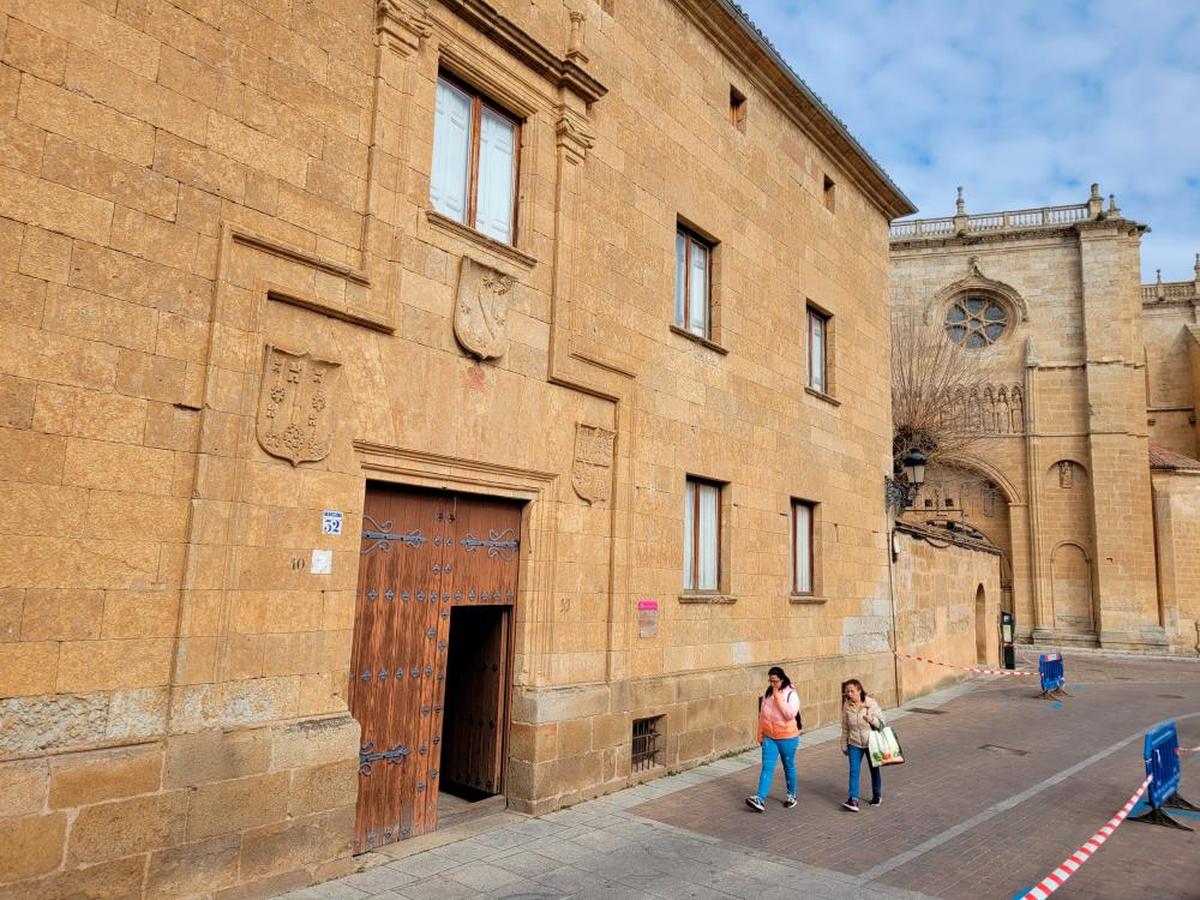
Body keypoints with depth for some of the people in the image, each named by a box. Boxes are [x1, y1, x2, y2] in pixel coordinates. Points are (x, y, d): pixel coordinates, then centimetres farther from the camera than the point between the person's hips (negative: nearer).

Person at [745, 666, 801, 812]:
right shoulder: (767, 694, 4)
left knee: (789, 767, 13)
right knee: (767, 768, -6)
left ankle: (791, 795, 32)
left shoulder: (791, 694, -11)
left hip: (787, 738, -3)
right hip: (769, 738, 3)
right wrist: (760, 734, 12)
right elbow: (762, 715, 11)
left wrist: (779, 698, -25)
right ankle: (760, 799, -14)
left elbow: (790, 714, -24)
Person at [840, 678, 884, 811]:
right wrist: (844, 745, 6)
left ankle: (877, 795, 35)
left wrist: (872, 720, -29)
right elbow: (845, 728, 2)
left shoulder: (871, 704, -15)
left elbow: (882, 723, -8)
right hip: (854, 744, 1)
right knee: (854, 771, -9)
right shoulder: (847, 707, -8)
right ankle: (853, 800, -10)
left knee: (874, 770, 16)